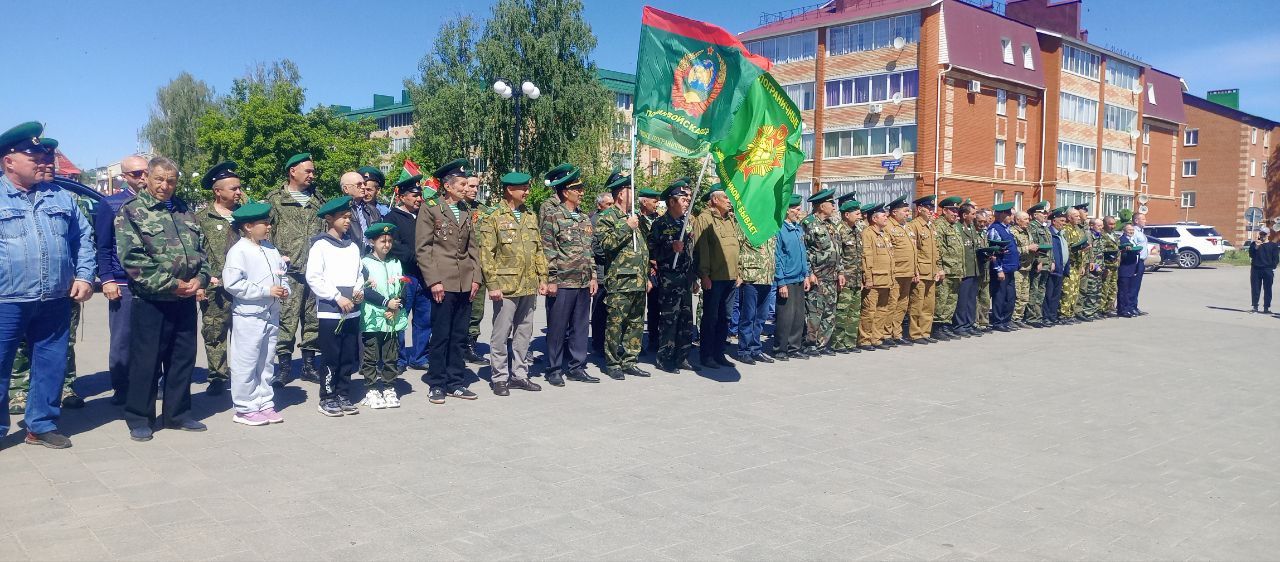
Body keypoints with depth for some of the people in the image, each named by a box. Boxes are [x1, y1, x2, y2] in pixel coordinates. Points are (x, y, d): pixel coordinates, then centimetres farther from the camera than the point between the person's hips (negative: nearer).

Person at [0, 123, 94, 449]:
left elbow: (83, 238, 17)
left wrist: (84, 276, 5)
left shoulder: (61, 198, 12)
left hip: (56, 303, 4)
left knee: (51, 367, 10)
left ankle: (42, 425, 23)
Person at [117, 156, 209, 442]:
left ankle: (178, 414, 24)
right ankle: (139, 418, 15)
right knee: (146, 361, 2)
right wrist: (171, 284, -17)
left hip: (186, 299, 6)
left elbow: (201, 248, 14)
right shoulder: (131, 212, -5)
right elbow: (132, 259, -14)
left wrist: (200, 278, -5)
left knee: (183, 358, 12)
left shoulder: (184, 210, 13)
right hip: (150, 300, -5)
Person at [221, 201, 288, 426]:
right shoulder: (238, 251, -11)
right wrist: (267, 291, -19)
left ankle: (265, 403, 25)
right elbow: (232, 283, -19)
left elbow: (281, 274, 20)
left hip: (271, 315, 7)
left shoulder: (270, 249, 11)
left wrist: (284, 290, -2)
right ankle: (245, 409, 10)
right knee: (246, 364, 1)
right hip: (248, 316, -7)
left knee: (266, 363, 15)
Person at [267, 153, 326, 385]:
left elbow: (327, 230, 19)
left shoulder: (318, 200, 17)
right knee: (286, 319, -5)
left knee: (314, 320, 8)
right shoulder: (275, 200, 3)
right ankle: (283, 366, 3)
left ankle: (309, 365, 17)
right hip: (290, 271, -4)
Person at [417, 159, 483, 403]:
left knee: (459, 337, 10)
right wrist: (433, 281, -12)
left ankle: (456, 382, 18)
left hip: (465, 283, 6)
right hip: (443, 283, -5)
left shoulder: (466, 212, 15)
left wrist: (476, 277, 6)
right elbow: (423, 248, -6)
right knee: (440, 336, 0)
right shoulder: (430, 210, -3)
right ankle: (437, 385, 10)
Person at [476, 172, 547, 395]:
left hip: (529, 287, 6)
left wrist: (542, 278, 10)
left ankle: (519, 375, 22)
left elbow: (538, 250, 17)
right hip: (506, 287, -6)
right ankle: (499, 378, 10)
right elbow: (486, 254, -9)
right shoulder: (492, 217, -5)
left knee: (524, 333, 12)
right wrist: (492, 284, -14)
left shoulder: (530, 217, 14)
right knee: (501, 335, 0)